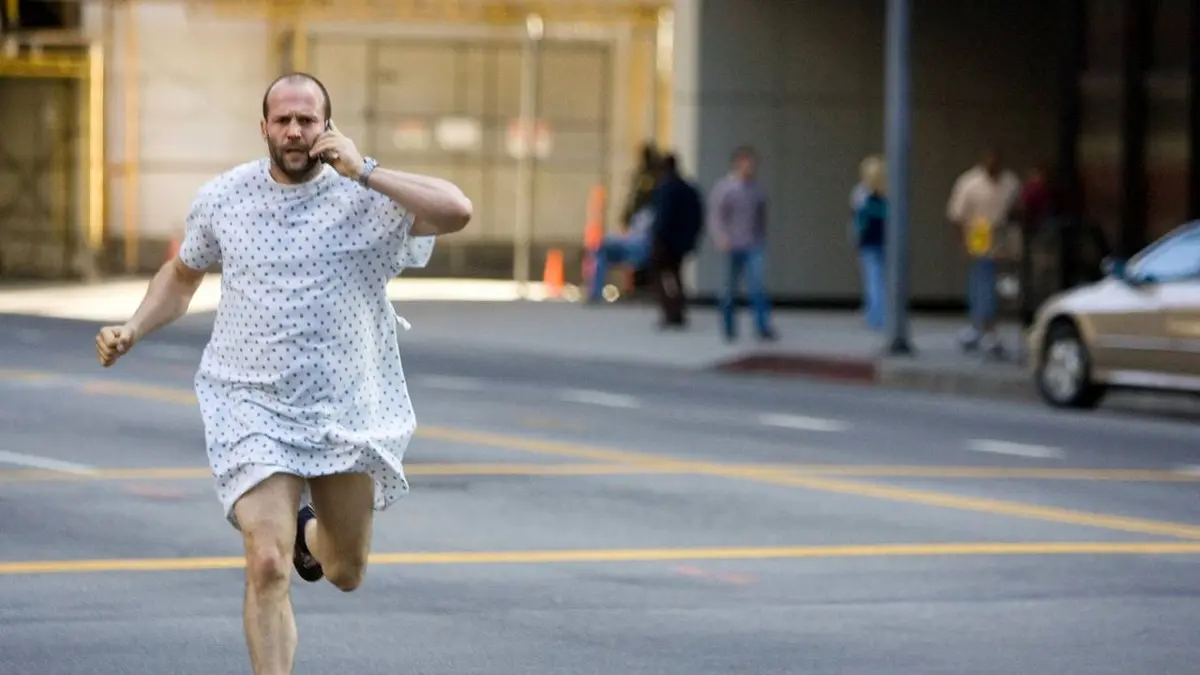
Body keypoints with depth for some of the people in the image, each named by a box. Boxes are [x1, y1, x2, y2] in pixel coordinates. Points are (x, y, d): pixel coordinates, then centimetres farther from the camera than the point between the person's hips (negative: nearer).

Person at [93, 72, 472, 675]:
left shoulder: (364, 196, -8)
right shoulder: (223, 198, 1)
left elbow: (456, 212, -24)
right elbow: (182, 276, 18)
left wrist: (363, 173, -26)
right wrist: (133, 330, 2)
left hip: (346, 411, 1)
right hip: (251, 407, -1)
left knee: (346, 574, 17)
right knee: (267, 567, -19)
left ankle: (310, 529, 54)